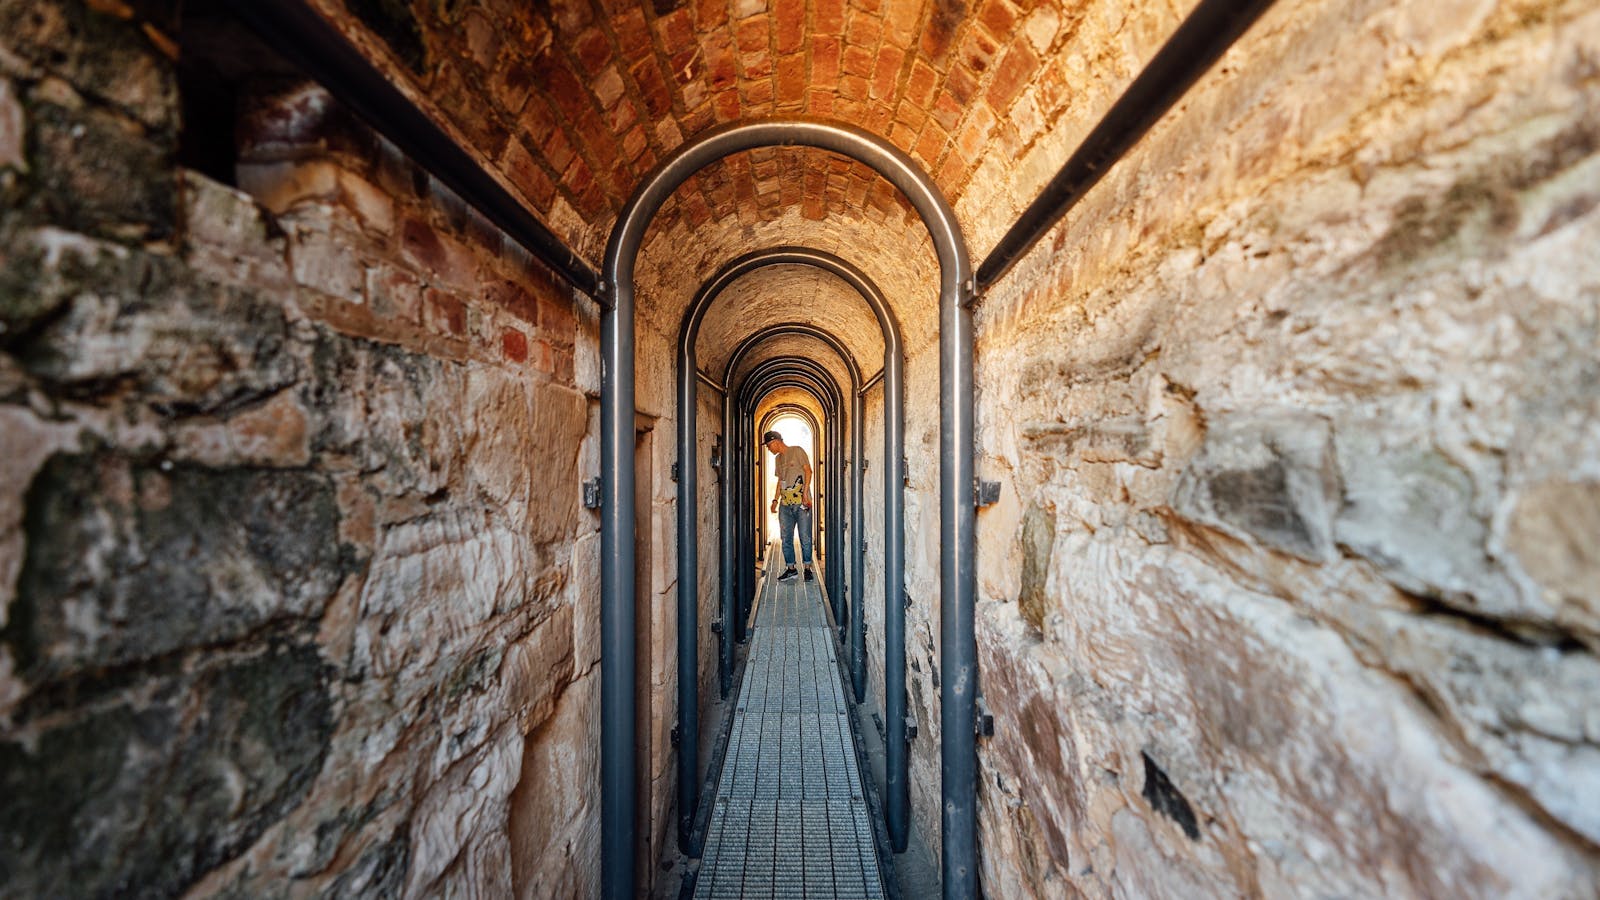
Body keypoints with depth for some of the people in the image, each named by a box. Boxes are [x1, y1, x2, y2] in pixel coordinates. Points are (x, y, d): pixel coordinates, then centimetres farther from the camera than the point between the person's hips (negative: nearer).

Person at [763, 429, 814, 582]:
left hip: (801, 502, -6)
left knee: (805, 538, -2)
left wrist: (805, 492, -14)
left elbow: (808, 471, -5)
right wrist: (775, 499, 14)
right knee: (785, 538, 6)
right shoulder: (777, 459, 19)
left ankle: (807, 568, 9)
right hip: (785, 504, 6)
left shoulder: (797, 451, -1)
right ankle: (791, 568, 17)